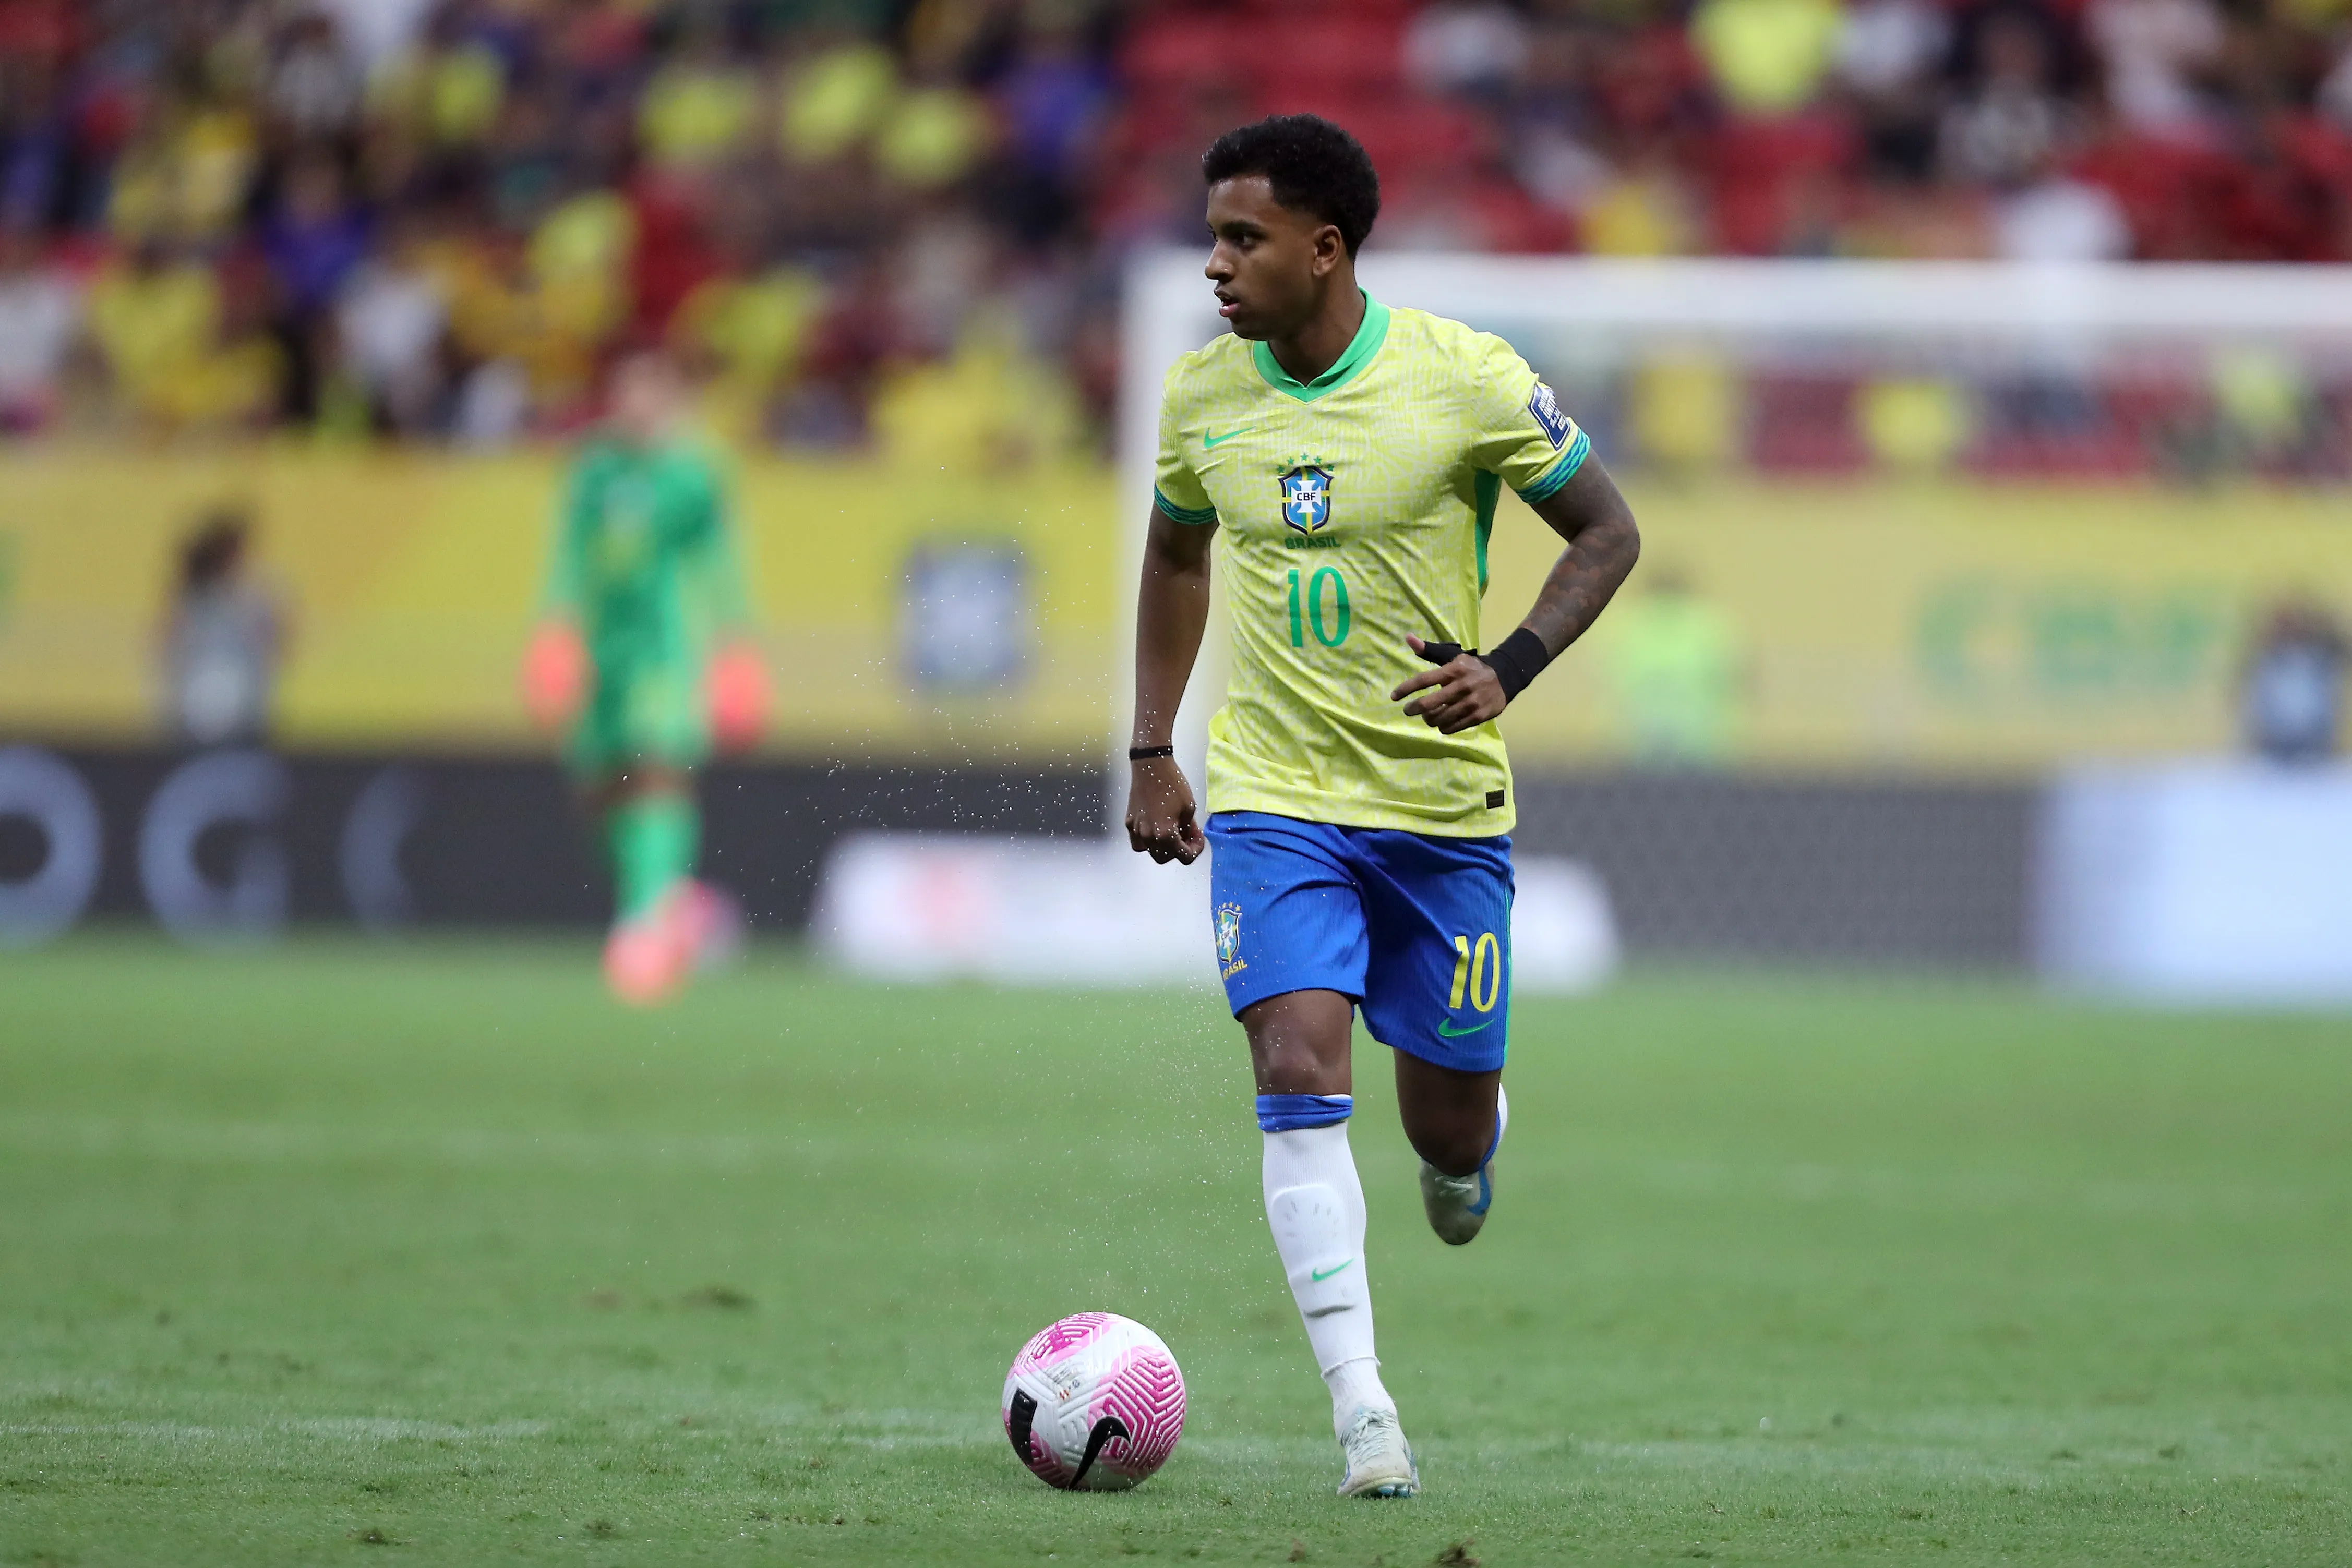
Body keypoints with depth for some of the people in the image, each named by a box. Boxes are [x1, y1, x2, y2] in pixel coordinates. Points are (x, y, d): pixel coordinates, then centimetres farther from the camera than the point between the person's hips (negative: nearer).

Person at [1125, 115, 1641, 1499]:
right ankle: (1363, 1412, -20)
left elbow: (1608, 532, -3)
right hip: (1273, 799, 1)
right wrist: (1153, 752, 13)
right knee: (1300, 1072, -19)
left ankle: (1470, 1140, 46)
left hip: (1444, 803, -1)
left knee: (1450, 1131, 6)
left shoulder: (1466, 379, -13)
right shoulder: (1203, 394, -1)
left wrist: (1507, 670, -18)